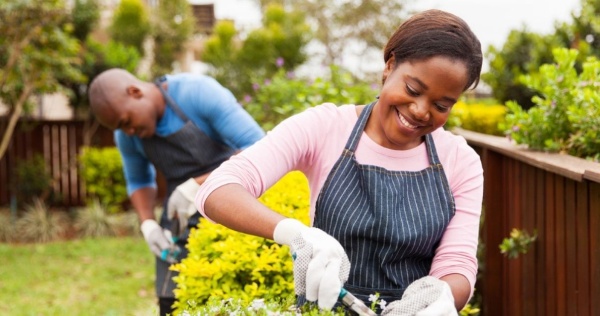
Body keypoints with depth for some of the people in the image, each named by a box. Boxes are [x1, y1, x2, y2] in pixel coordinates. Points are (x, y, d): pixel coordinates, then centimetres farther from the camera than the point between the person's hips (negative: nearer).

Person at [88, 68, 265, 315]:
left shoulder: (200, 93, -18)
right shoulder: (127, 135, -1)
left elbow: (257, 148, -22)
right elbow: (138, 181, 16)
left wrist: (197, 186, -28)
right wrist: (148, 224, -4)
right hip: (182, 221, 5)